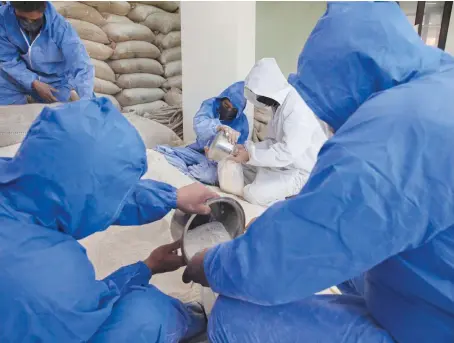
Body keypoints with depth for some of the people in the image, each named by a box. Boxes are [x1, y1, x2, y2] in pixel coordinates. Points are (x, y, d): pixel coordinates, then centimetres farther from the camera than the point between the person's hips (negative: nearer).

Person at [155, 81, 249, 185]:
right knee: (160, 151, -16)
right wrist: (220, 127, -50)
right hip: (198, 150, 3)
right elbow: (199, 123, -29)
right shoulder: (211, 104, -7)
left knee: (209, 174, -39)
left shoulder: (242, 123, -6)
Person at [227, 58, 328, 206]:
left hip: (302, 171, -10)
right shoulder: (279, 103, 5)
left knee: (254, 194, -23)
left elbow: (286, 153, -31)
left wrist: (250, 156, -24)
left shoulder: (298, 108, -26)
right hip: (284, 165, 10)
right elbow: (274, 141, 8)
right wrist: (247, 148, -7)